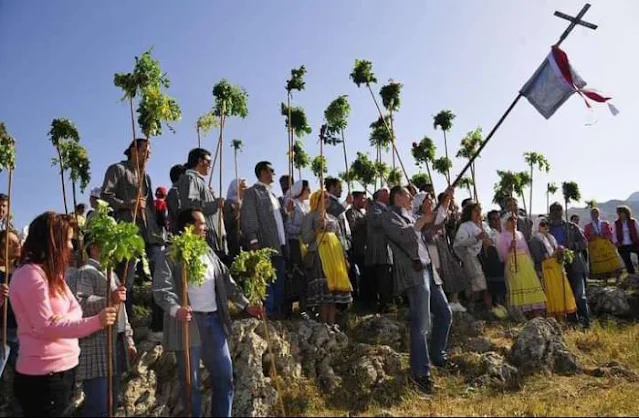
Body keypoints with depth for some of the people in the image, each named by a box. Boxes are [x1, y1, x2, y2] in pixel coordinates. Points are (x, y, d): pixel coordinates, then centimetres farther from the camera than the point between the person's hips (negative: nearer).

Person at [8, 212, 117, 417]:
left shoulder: (52, 274, 13)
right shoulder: (29, 275, -18)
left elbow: (75, 309, 7)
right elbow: (46, 327, -21)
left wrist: (65, 319, -17)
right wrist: (96, 322, -30)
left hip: (63, 370, 9)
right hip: (43, 376, -9)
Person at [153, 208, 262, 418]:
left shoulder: (208, 252, 15)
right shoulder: (170, 255, -5)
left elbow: (226, 281, 16)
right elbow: (161, 288, -15)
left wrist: (245, 305, 9)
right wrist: (175, 309, -33)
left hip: (214, 320, 6)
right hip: (189, 322, -6)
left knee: (224, 377, 12)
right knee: (191, 382, 5)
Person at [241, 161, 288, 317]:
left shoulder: (271, 193, 22)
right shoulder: (252, 192, -3)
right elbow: (247, 219, -11)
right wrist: (253, 240, -17)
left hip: (279, 244, 8)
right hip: (265, 245, -8)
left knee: (280, 280, 10)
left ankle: (278, 310, 19)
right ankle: (269, 311, 4)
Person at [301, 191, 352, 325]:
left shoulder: (332, 218, 21)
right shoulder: (310, 217, 4)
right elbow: (305, 239, -3)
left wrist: (344, 257, 14)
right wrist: (317, 229, -17)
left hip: (335, 256, 6)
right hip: (318, 256, -6)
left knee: (334, 289, 1)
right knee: (323, 290, -13)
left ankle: (331, 324, 4)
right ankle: (323, 325, -10)